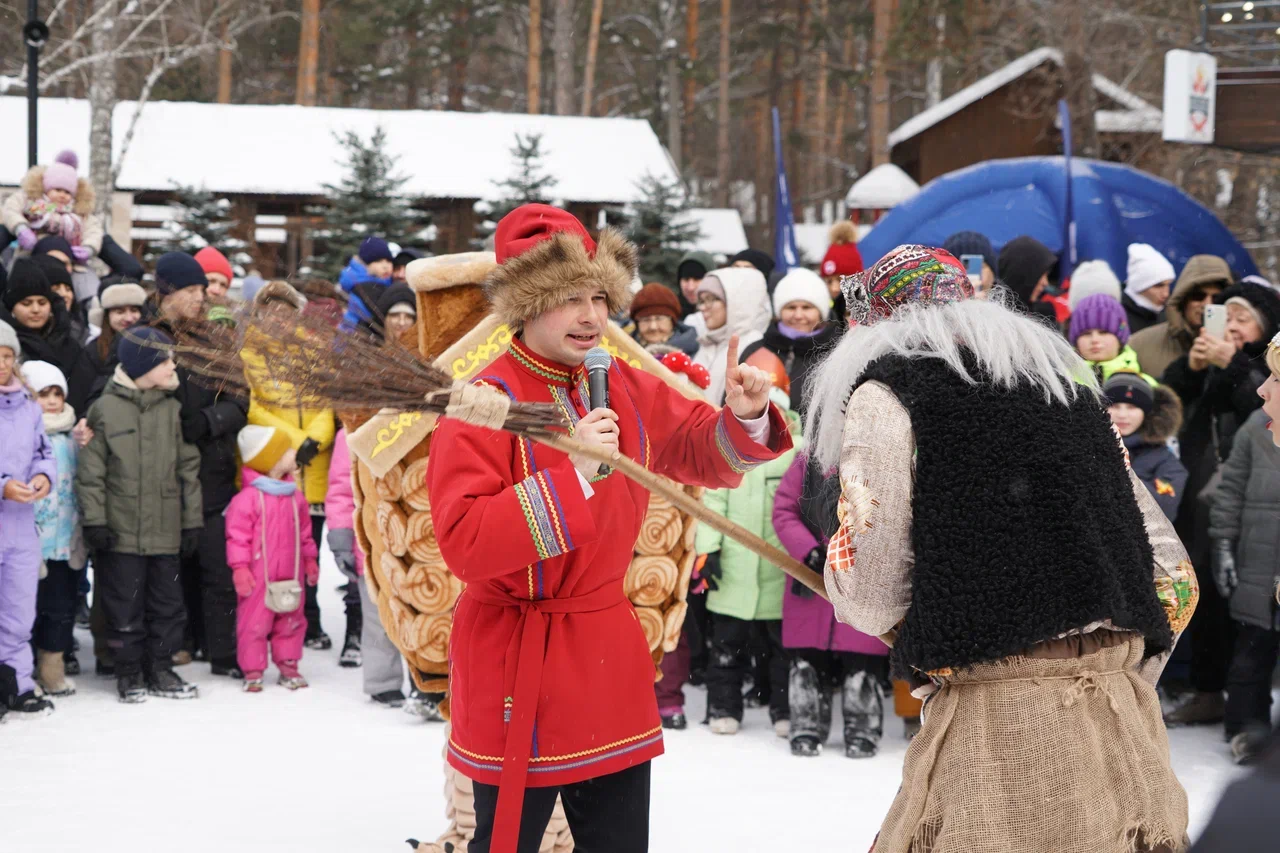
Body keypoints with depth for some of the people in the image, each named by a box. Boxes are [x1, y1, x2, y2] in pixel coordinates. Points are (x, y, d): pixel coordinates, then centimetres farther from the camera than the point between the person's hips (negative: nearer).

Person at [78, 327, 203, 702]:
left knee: (167, 604, 8)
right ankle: (129, 674, 14)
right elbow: (90, 471, -4)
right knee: (125, 606, 3)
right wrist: (94, 520, -9)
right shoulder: (105, 408, -4)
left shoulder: (173, 409, 7)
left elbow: (188, 468, 10)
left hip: (166, 531, 4)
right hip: (121, 531, -4)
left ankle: (160, 669, 20)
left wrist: (192, 521, 8)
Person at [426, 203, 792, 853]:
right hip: (517, 670, -6)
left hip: (611, 660, 6)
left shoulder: (625, 387, 5)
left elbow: (701, 451, 18)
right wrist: (572, 475, -29)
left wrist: (744, 419, -4)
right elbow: (464, 544, -25)